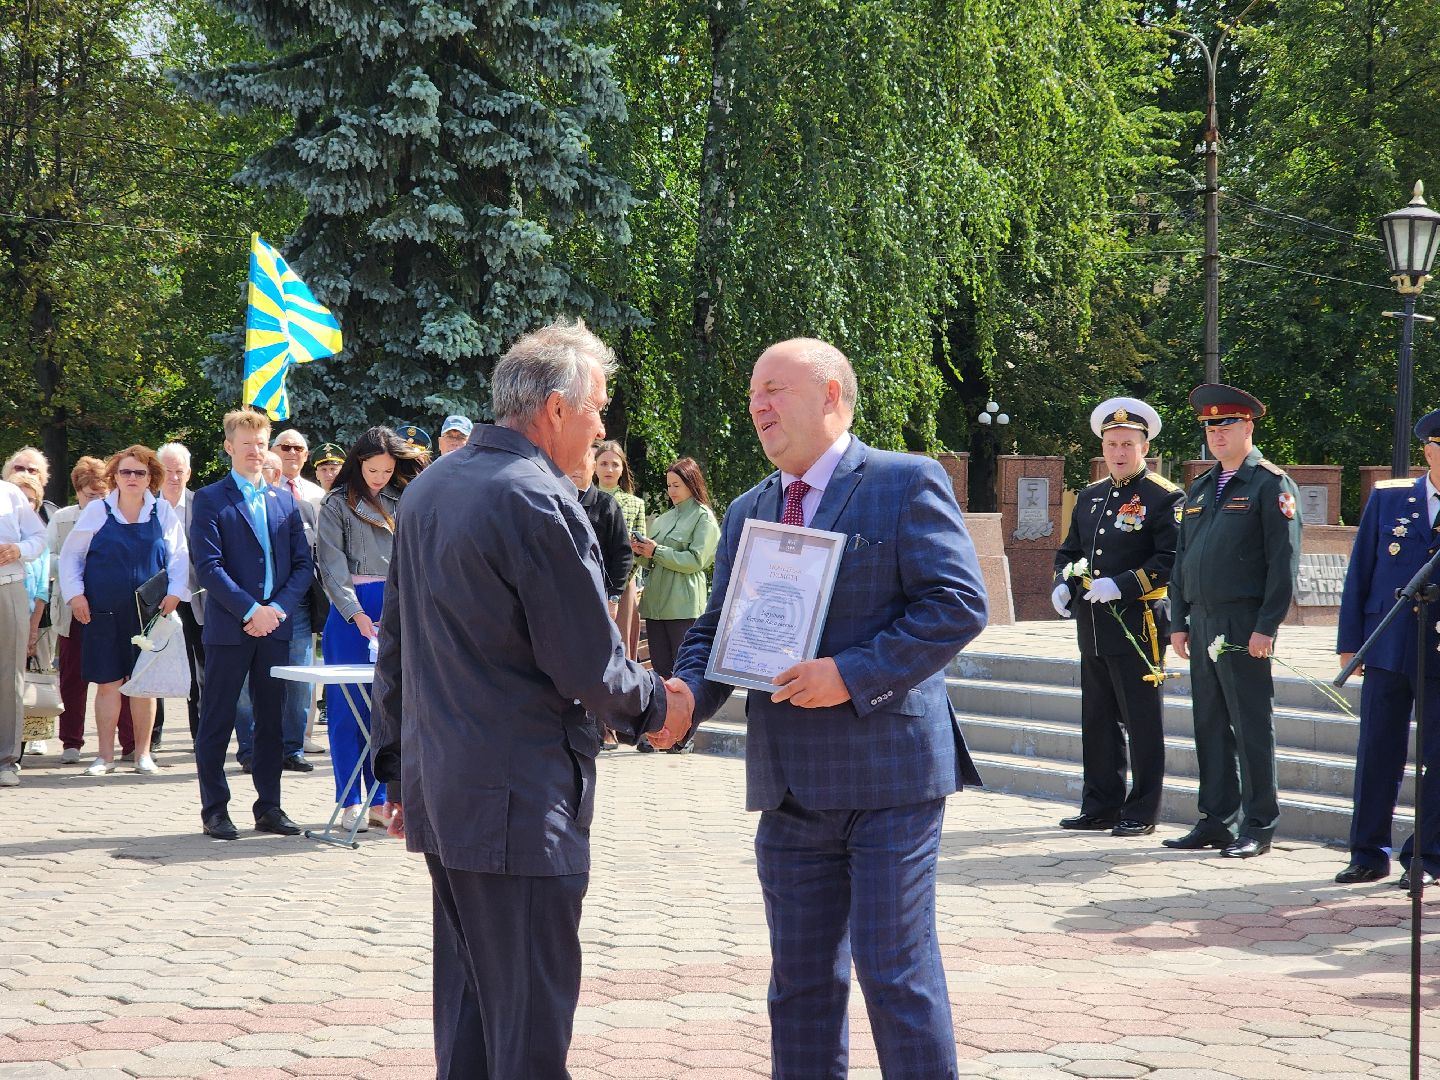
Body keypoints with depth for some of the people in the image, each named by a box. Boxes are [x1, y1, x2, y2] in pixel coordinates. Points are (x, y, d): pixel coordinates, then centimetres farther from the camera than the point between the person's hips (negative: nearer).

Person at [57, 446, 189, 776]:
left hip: (149, 611, 1)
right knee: (107, 683, 0)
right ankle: (105, 755, 7)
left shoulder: (163, 512, 5)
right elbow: (70, 554, 8)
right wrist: (75, 594, 0)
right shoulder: (97, 511, 2)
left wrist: (174, 593, -1)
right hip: (103, 612, -1)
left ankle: (143, 752, 12)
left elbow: (178, 556, 10)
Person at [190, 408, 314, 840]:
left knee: (271, 720, 8)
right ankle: (214, 810, 6)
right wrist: (250, 610, -15)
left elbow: (303, 563, 10)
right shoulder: (210, 499, -1)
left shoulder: (285, 500, 14)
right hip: (228, 627, -4)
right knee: (217, 722, 0)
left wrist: (279, 607, -5)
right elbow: (208, 566, -9)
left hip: (275, 626, 4)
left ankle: (269, 806, 15)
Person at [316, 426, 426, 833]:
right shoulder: (338, 504, 1)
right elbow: (332, 566, -5)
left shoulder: (404, 502, 11)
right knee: (349, 706, 0)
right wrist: (357, 615, -16)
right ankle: (350, 803, 6)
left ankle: (381, 799, 9)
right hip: (350, 608, -3)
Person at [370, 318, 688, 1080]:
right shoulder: (538, 502, -17)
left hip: (438, 785, 9)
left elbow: (396, 645, 17)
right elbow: (588, 665, -15)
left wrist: (396, 764, 23)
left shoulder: (428, 488, 11)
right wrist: (655, 708, 4)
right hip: (519, 801, -9)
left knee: (467, 1013, 15)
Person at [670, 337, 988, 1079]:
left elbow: (958, 604, -13)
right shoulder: (747, 512, 16)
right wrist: (689, 691, -7)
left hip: (888, 773, -6)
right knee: (801, 978, 11)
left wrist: (854, 674, -20)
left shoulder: (906, 484, -4)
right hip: (792, 787, 6)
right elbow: (718, 628, 15)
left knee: (897, 971, -4)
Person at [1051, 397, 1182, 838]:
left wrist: (1121, 585, -22)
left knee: (1142, 723, 0)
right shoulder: (1090, 497, 16)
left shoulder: (1164, 497, -6)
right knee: (1097, 721, 12)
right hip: (1092, 627, 7)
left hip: (1137, 624, -7)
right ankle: (1100, 805, 21)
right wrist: (1062, 585, 3)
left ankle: (1141, 813, 6)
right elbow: (1069, 550, 22)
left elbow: (1172, 559, -14)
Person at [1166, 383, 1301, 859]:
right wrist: (1179, 622, 13)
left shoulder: (1271, 484, -4)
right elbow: (1182, 560, 20)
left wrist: (1266, 627, -16)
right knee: (1210, 725, 10)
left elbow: (1284, 561, -10)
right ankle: (1216, 820, 16)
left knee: (1252, 726, -3)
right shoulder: (1200, 489, 18)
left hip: (1244, 626, -7)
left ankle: (1258, 828, 2)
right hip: (1203, 623, 7)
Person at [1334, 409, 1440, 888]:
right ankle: (1369, 853, 15)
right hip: (1388, 648, 1)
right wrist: (1350, 641, 4)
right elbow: (1359, 572, 8)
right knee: (1377, 754, 5)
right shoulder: (1387, 499, 6)